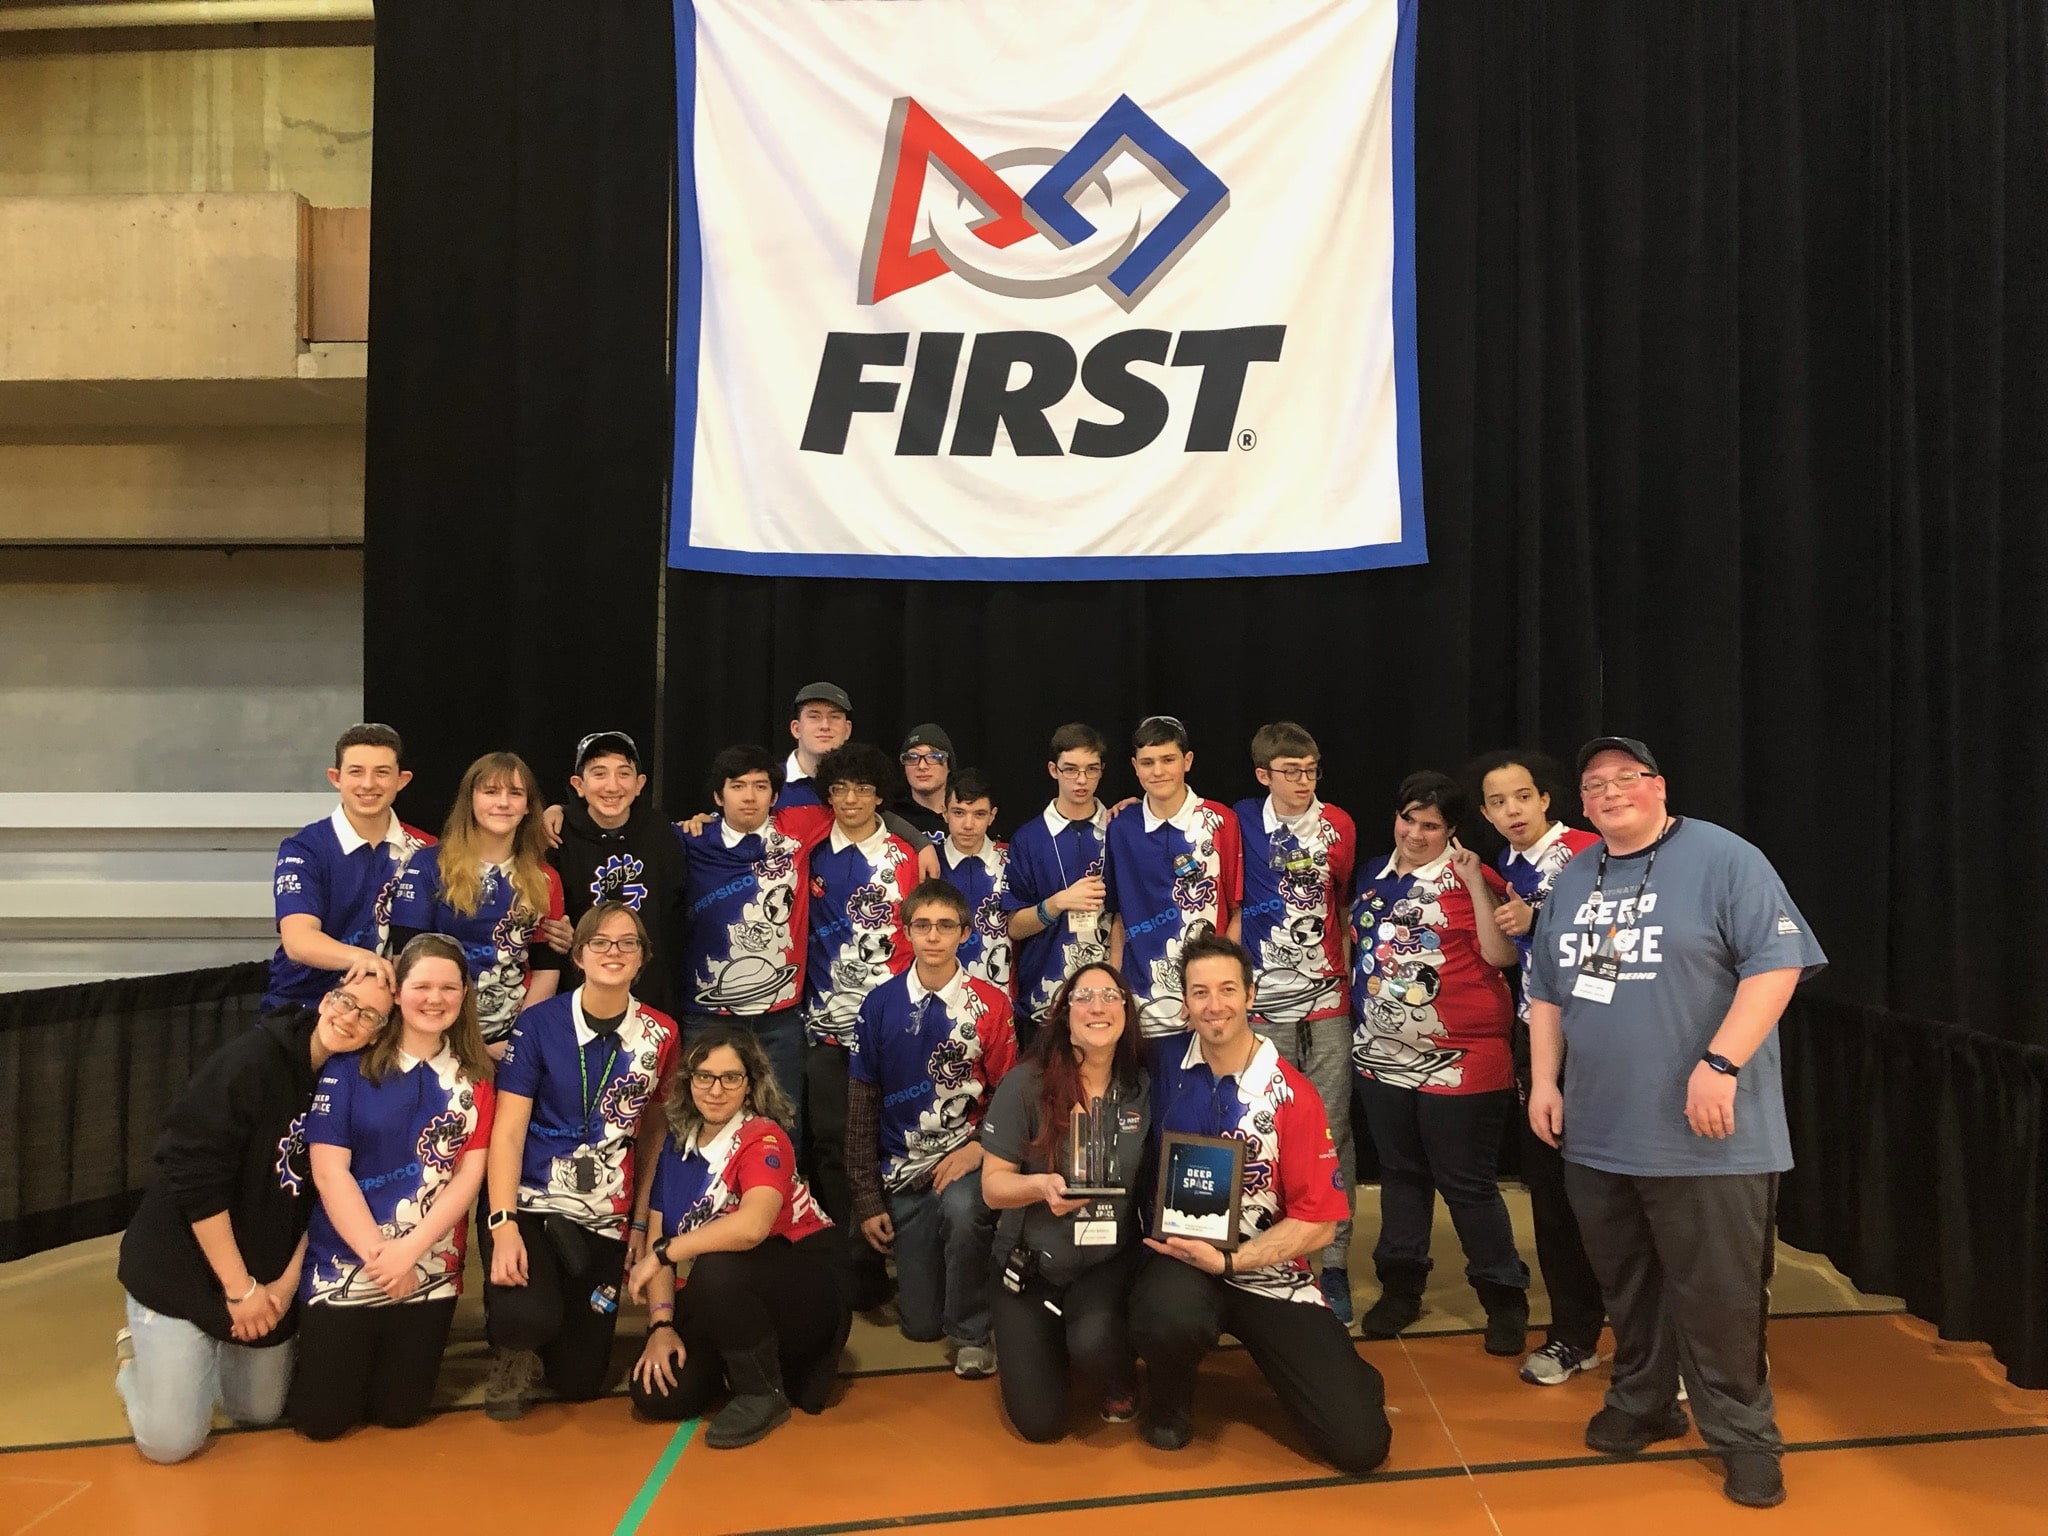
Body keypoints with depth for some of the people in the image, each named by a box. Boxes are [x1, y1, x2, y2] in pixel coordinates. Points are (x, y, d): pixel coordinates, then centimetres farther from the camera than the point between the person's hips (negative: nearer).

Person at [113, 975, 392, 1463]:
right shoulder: (251, 1059, -22)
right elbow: (195, 1179, -22)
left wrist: (288, 1282, -7)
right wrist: (239, 1288, -19)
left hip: (271, 1279, 5)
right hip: (180, 1269, -5)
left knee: (260, 1413, 14)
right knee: (171, 1440, -5)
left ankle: (210, 1350, 41)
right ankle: (137, 1356, 24)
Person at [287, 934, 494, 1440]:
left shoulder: (474, 1077, 2)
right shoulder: (350, 1066, -7)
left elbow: (469, 1176, -4)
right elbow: (328, 1172, -11)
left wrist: (409, 1250, -16)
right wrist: (379, 1257, -15)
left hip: (431, 1271, 2)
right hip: (345, 1265, -2)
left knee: (399, 1412, 7)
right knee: (321, 1419, 2)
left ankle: (402, 1354, 38)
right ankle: (312, 1350, 32)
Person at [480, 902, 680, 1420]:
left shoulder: (660, 1035, -1)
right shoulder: (538, 1023, -8)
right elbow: (507, 1130, -10)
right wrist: (503, 1225, -20)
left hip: (605, 1218, 3)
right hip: (528, 1203, -3)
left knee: (578, 1381, 5)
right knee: (529, 1317, -31)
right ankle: (513, 1350, 7)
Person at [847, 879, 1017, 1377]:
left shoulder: (990, 1004, -5)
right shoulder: (880, 1004, -1)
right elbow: (861, 1106, 3)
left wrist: (977, 1147, -19)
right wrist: (867, 1199, 2)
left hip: (967, 1157, -2)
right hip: (903, 1169, 2)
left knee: (962, 1207, -37)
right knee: (919, 1323, 1)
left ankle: (971, 1333, -13)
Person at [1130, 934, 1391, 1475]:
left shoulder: (1292, 1096, -8)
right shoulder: (1161, 1064, -4)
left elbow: (1318, 1222, -7)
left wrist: (1228, 1261, -18)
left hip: (1268, 1271, 0)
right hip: (1178, 1257, 0)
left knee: (1360, 1442, -11)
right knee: (1171, 1319, -38)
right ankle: (1168, 1400, -1)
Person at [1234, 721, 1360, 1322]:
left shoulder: (1338, 826, 4)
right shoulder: (1243, 822, 0)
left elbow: (1343, 905, 14)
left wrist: (1352, 969, 10)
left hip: (1327, 1001, 1)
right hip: (1263, 1002, 0)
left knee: (1332, 1131, 1)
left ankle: (1335, 1262, 9)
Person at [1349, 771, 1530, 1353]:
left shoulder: (1468, 878, -8)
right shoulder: (1376, 875, 10)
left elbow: (1500, 955, -19)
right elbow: (1359, 947, 22)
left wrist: (1476, 883, -23)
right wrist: (1360, 1015, 16)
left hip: (1458, 1060, -6)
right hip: (1383, 1058, 6)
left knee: (1468, 1184, 1)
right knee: (1400, 1174, 16)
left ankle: (1505, 1298, 16)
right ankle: (1400, 1286, 29)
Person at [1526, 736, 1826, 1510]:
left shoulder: (1723, 859, -8)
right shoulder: (1571, 880, 12)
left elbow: (1776, 963, -15)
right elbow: (1546, 990, 18)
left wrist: (1719, 1064, -21)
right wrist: (1544, 1080, 10)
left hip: (1704, 1135, -6)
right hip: (1596, 1131, 6)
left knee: (1718, 1294, 2)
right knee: (1626, 1286, 17)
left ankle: (1742, 1433, 20)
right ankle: (1641, 1403, 35)